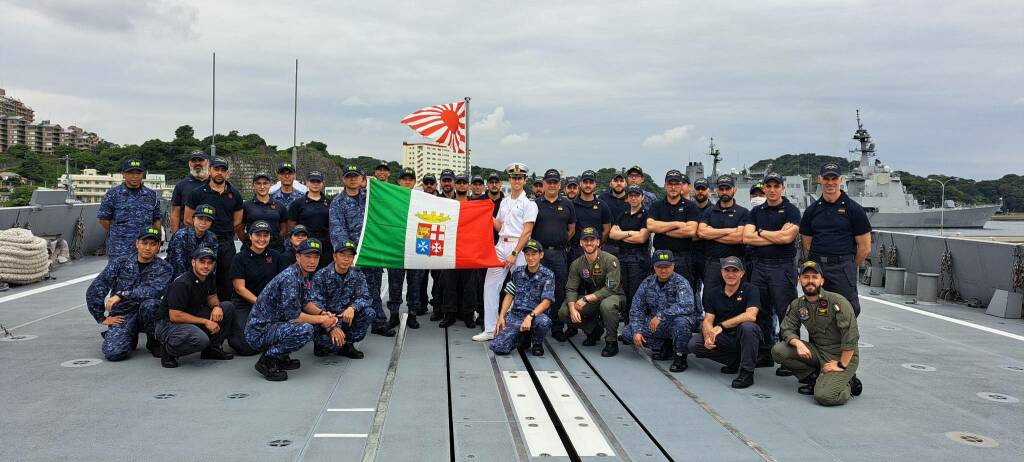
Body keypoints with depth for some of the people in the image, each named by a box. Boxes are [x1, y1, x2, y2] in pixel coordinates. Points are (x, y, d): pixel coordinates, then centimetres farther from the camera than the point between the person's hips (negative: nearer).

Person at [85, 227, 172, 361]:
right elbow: (93, 291, 2)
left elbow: (154, 291, -23)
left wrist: (122, 295, -26)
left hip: (146, 315, -1)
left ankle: (154, 342, -7)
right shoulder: (120, 263, 0)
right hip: (122, 315, 1)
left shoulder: (163, 268, -3)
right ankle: (131, 338, 14)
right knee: (113, 352, -24)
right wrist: (102, 318, 0)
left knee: (150, 304, -36)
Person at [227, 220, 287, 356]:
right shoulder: (240, 258, -5)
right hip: (244, 305, -4)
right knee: (247, 348, -19)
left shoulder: (275, 256, 5)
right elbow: (240, 288, -11)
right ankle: (232, 332, 16)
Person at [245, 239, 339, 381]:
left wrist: (322, 314, 0)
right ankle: (267, 360, -10)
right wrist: (321, 320, -12)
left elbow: (304, 303, 18)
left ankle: (280, 357, 13)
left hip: (274, 323, 10)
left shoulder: (306, 275, 7)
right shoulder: (290, 278, -22)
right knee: (305, 329, -29)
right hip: (259, 332, -10)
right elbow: (294, 316, -24)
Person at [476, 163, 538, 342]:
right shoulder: (505, 201, 17)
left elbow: (527, 231, -9)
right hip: (501, 245, 6)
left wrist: (514, 254, -15)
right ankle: (490, 329, 7)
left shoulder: (529, 203, -2)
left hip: (518, 247, -6)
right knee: (490, 285, 2)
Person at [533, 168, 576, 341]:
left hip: (559, 253, 1)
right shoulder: (535, 204, 5)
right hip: (538, 252, -1)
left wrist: (560, 242, 8)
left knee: (559, 291, 2)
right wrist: (540, 243, 2)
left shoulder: (567, 204, 10)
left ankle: (557, 328, 8)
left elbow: (572, 230, 14)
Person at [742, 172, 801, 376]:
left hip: (783, 267, -5)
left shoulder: (791, 211, 1)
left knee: (786, 313, -6)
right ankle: (765, 353, 20)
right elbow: (747, 237, 0)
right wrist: (776, 237, -5)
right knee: (761, 312, 10)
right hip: (759, 266, 5)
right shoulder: (755, 212, 14)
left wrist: (760, 232, -1)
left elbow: (787, 236, -15)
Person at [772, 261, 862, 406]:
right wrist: (798, 343, -21)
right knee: (778, 350, -14)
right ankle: (815, 378, 4)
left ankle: (848, 383, 7)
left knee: (824, 396, -27)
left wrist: (841, 365, -20)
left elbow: (851, 336, -19)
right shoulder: (797, 305, 4)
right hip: (817, 351, 6)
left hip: (842, 355, -6)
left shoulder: (838, 301, -15)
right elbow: (788, 329, 1)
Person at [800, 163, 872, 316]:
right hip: (815, 268, 3)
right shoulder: (812, 211, 13)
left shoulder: (854, 209, 3)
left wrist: (850, 267, 8)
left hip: (843, 268, -3)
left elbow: (865, 248, 3)